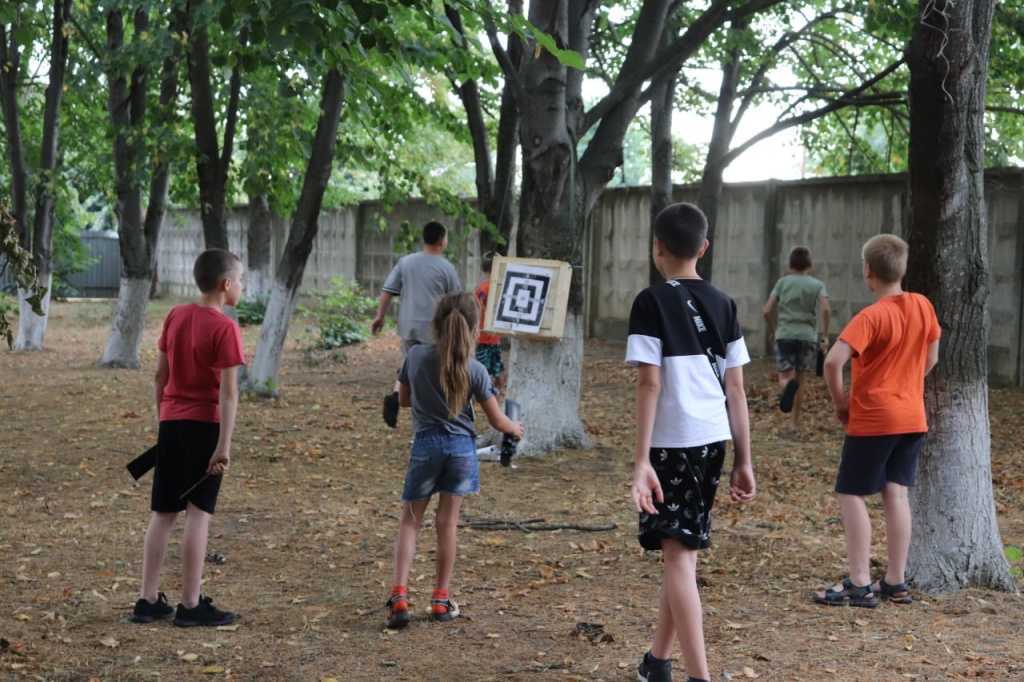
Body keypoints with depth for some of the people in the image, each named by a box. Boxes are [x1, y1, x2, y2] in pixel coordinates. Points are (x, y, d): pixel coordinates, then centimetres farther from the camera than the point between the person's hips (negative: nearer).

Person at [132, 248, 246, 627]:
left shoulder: (175, 317, 7)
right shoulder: (224, 328, -12)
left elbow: (160, 375, 12)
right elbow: (227, 390, -17)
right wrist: (224, 444, -19)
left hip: (171, 422, 6)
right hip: (204, 424, -6)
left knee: (163, 513, 11)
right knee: (198, 513, -1)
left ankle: (148, 600, 14)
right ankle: (191, 606, 2)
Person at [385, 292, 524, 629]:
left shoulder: (416, 356, -6)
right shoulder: (475, 370, -8)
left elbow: (404, 399, 10)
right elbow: (497, 420, -1)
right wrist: (516, 428, 20)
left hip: (426, 444, 0)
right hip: (462, 447, 0)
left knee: (410, 520, 8)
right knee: (447, 522, 10)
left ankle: (399, 595, -7)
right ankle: (440, 600, 17)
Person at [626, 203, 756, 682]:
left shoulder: (652, 302, -7)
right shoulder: (722, 304, 9)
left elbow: (649, 382, -13)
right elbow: (735, 387, 8)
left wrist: (642, 459, -14)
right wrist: (744, 461, 11)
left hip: (672, 443, -6)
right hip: (713, 441, 6)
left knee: (679, 555, -4)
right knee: (681, 548, 18)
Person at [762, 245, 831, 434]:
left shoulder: (782, 282, 8)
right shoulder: (817, 285, 7)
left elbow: (767, 311, 1)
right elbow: (826, 309, -10)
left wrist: (772, 331, 17)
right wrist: (825, 336, -3)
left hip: (784, 335, -1)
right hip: (807, 335, 1)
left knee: (784, 376, 2)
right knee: (799, 377, 14)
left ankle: (787, 386, -38)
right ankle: (795, 424, 15)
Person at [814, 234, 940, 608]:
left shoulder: (871, 317, -17)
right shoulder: (923, 306, 2)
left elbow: (833, 361, -28)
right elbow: (930, 359, 12)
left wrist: (839, 400, -12)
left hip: (872, 419, -6)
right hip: (913, 418, 6)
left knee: (851, 494, 1)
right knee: (897, 493, 10)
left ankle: (859, 585, -2)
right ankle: (896, 582, 13)